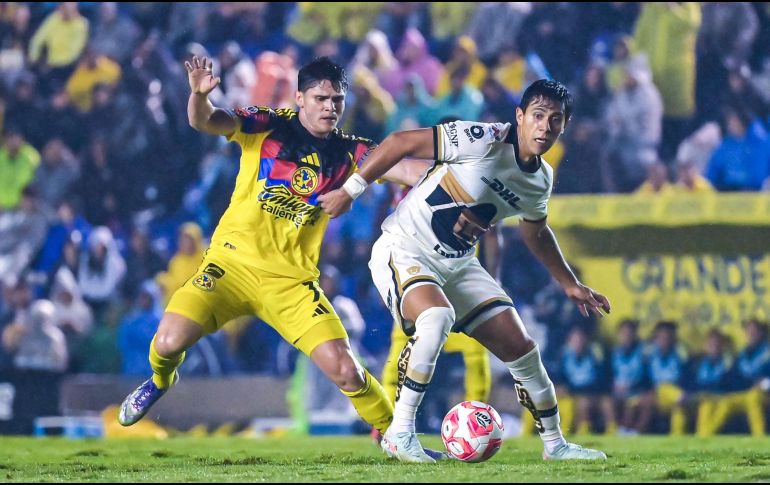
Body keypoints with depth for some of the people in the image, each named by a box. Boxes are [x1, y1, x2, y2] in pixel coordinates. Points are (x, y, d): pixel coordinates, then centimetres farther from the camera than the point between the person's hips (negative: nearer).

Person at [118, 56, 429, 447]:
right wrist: (198, 94, -37)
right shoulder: (266, 127, -3)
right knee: (169, 341, -18)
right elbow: (204, 122, -15)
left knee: (345, 371, -12)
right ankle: (160, 382, 20)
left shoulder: (348, 153, 2)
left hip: (293, 280, 1)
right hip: (234, 263, -1)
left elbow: (401, 169, -12)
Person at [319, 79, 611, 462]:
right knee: (437, 316, -36)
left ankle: (555, 444, 22)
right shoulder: (482, 141, -22)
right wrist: (349, 191, -16)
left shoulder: (540, 180, 2)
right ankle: (399, 433, -27)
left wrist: (569, 284, 28)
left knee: (520, 346, 3)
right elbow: (401, 142, -18)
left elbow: (536, 233, 24)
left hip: (459, 265, 7)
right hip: (403, 252, -7)